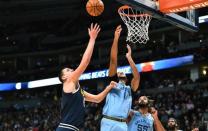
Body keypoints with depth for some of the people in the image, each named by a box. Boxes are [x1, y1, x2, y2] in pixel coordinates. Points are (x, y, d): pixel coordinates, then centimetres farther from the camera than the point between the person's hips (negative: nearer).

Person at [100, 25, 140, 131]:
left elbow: (137, 76, 10)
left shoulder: (129, 89, 26)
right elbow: (113, 60, 9)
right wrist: (116, 38, 3)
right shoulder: (112, 82, 17)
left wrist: (129, 58, 13)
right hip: (108, 122, -3)